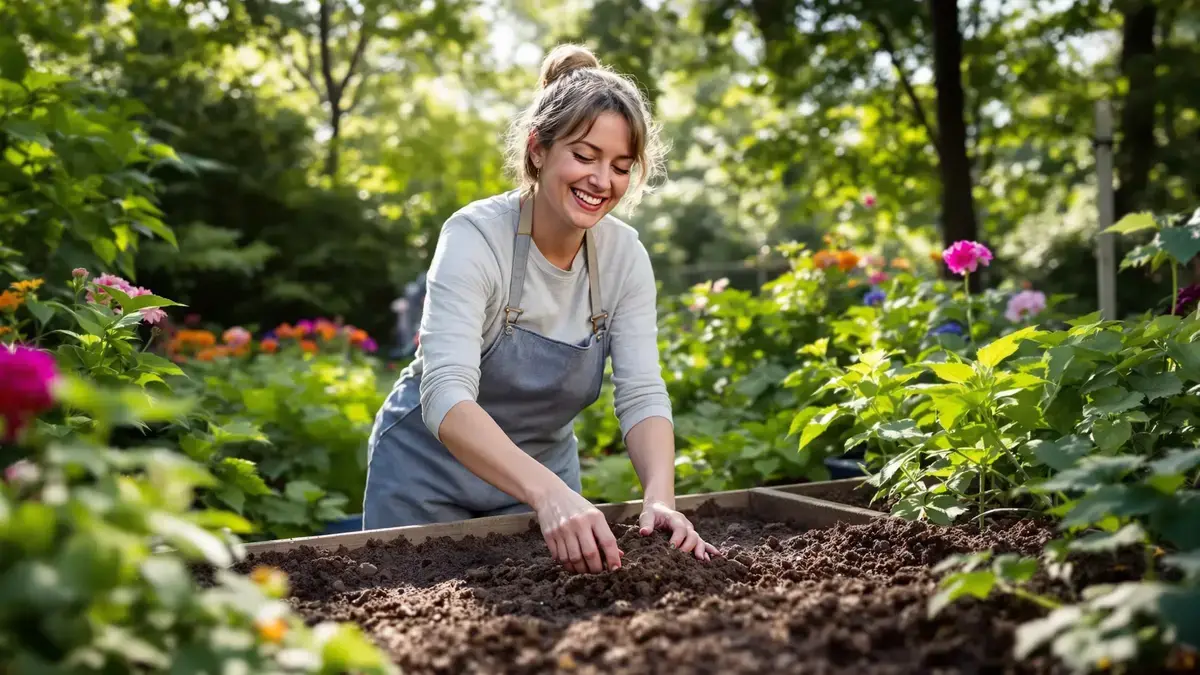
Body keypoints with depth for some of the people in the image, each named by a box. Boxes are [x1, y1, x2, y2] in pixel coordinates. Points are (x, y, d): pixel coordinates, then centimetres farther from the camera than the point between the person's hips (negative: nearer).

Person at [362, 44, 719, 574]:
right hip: (431, 479, -4)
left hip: (544, 469, 4)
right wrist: (549, 494, -53)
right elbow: (446, 396, -38)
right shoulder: (475, 237, -26)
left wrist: (660, 497, -36)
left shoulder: (624, 254, -12)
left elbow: (641, 394, -17)